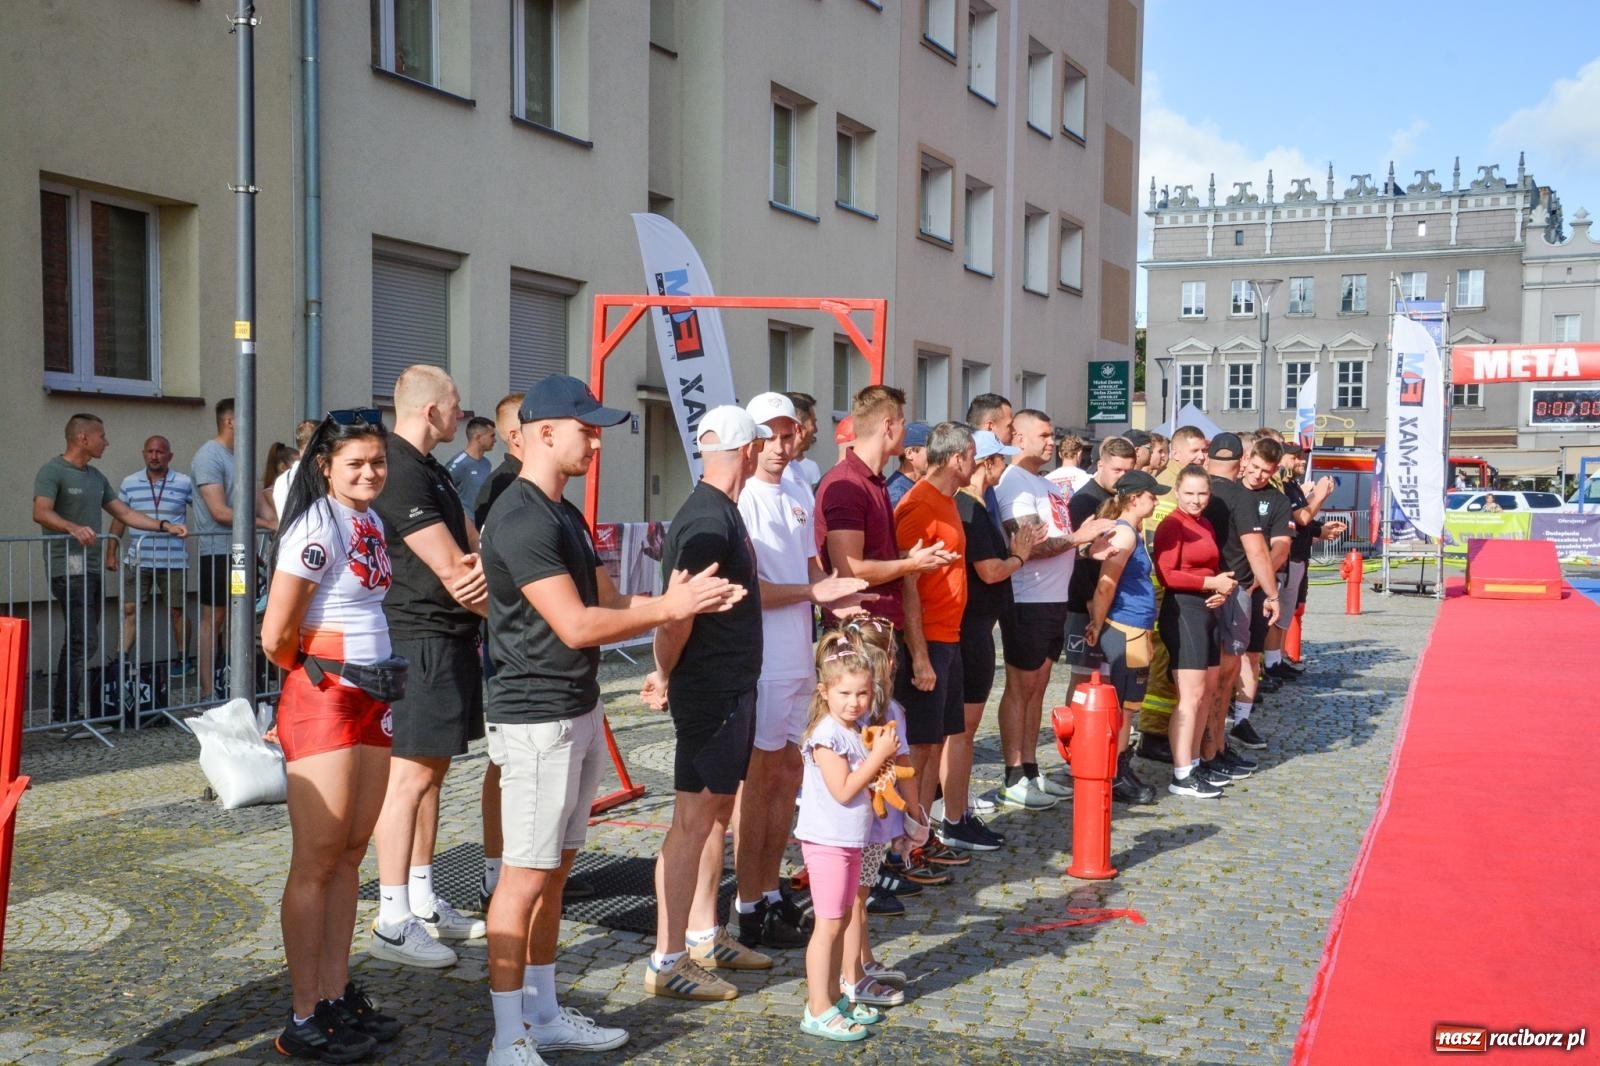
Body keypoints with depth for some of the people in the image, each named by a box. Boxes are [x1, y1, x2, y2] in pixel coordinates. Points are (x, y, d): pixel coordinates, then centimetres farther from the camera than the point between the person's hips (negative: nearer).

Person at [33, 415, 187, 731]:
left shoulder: (96, 477, 21)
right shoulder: (52, 472, -6)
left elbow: (125, 513, 22)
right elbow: (41, 513, -21)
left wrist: (165, 526, 12)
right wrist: (73, 528, -38)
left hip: (92, 569, 9)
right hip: (68, 569, -9)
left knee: (78, 645, 7)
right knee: (85, 642, -16)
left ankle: (66, 715, 10)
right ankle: (63, 717, -12)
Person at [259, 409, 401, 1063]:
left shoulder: (372, 522, 11)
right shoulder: (317, 526, -14)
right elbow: (276, 637, -17)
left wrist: (380, 677, 9)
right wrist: (314, 673, -1)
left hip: (371, 700, 8)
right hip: (322, 703, -8)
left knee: (350, 855, 12)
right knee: (316, 863, -1)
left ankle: (338, 997, 22)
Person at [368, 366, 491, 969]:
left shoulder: (430, 470, 17)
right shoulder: (401, 474, -16)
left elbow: (470, 546, 13)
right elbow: (449, 570, -18)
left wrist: (484, 559, -13)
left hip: (448, 636, 11)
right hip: (418, 641, -11)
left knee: (431, 769, 15)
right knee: (410, 776, -7)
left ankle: (423, 903, 24)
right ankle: (392, 923, -1)